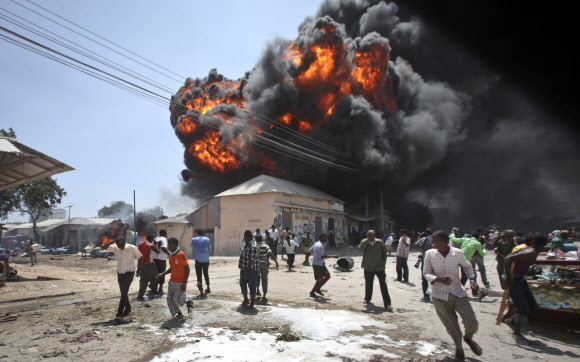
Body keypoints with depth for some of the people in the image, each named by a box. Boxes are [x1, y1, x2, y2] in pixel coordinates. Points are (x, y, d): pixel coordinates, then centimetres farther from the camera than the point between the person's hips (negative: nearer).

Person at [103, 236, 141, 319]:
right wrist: (114, 241, -19)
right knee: (123, 293, 14)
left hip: (129, 273, -5)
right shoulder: (115, 248, -4)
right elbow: (104, 247, -13)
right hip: (120, 273, 5)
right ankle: (128, 309, 30)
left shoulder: (132, 248, -14)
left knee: (124, 292, -11)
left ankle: (120, 312, -7)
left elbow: (139, 257, -3)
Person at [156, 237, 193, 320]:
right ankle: (179, 314, 21)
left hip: (180, 283, -8)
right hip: (172, 281, 8)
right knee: (170, 300, 5)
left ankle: (189, 302, 20)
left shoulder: (181, 255, -19)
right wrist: (163, 274, 7)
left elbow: (187, 269, -18)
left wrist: (184, 283, -21)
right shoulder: (170, 255, 6)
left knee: (177, 299, -10)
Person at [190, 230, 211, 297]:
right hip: (206, 260, 2)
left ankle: (201, 292, -1)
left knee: (199, 276, 2)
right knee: (206, 274, 22)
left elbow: (191, 245, 22)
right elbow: (209, 249, 8)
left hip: (198, 260, -2)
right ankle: (208, 288, 30)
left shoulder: (194, 239, 0)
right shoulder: (207, 239, 1)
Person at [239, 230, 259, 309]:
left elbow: (251, 260, -27)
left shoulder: (253, 246, -23)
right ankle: (245, 300, 37)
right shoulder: (246, 244, 9)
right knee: (242, 284, 19)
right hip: (243, 269, 10)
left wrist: (247, 271, -28)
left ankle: (252, 304, 13)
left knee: (251, 286, 2)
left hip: (251, 270, -10)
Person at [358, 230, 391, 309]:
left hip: (379, 267, -1)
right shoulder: (364, 243, -3)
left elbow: (384, 252, 11)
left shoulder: (379, 242, -2)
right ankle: (367, 299, 38)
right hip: (368, 268, 1)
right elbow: (360, 249, -23)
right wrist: (367, 240, -27)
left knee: (383, 285, -8)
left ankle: (387, 303, -5)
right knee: (368, 284, 15)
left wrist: (383, 262, 5)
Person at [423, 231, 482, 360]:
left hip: (458, 292, 0)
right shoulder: (429, 254, -6)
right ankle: (458, 346, 39)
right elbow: (426, 273, -5)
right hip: (440, 295, 0)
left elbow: (467, 266, 14)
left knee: (472, 322, -9)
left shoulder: (458, 253, -5)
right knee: (452, 326, 7)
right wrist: (439, 279, -23)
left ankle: (468, 338, 28)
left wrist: (472, 279, -2)